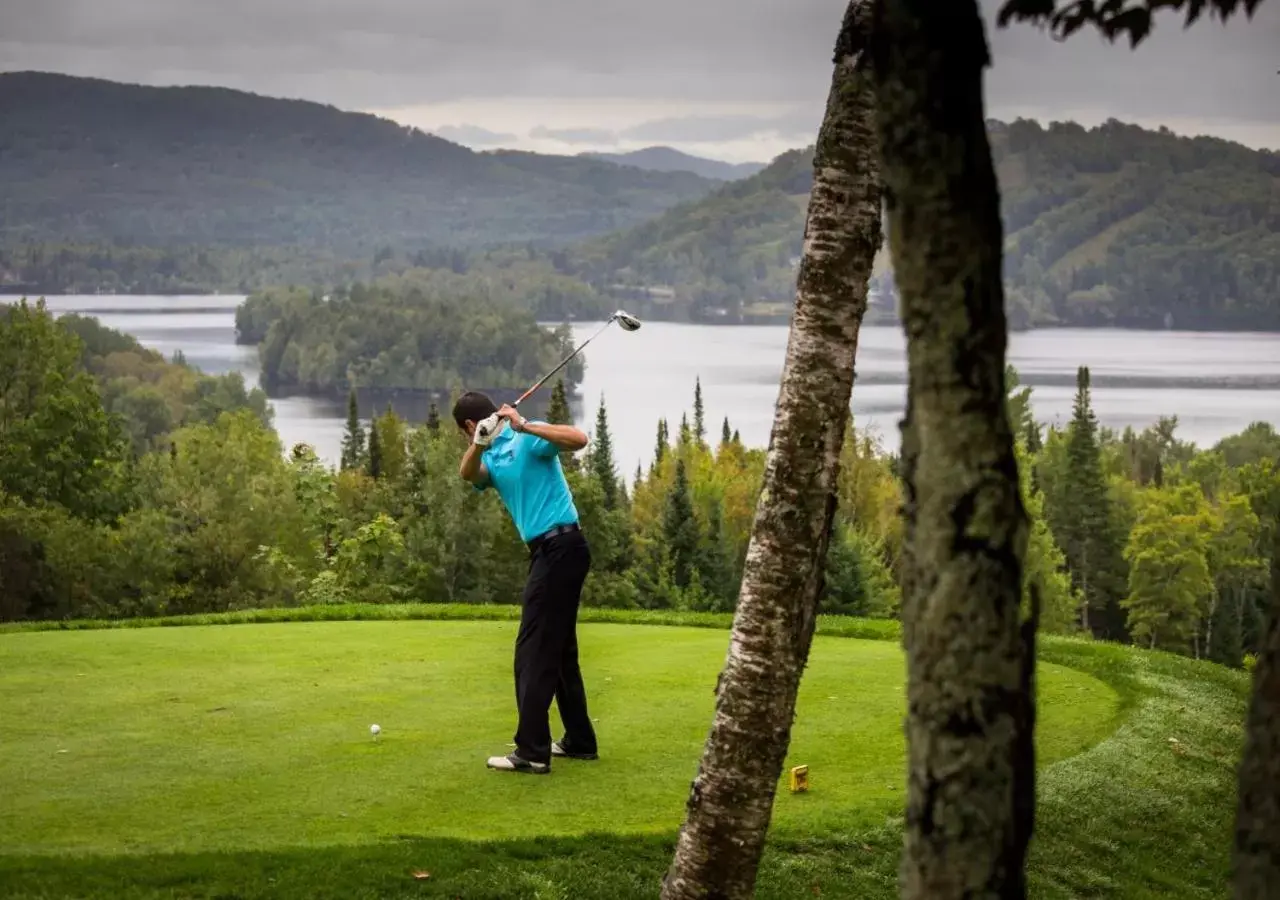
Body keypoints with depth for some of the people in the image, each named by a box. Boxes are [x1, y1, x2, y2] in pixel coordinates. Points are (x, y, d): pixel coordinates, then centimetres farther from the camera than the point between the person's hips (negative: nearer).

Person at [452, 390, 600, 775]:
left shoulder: (528, 438, -8)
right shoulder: (492, 459, 14)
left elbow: (579, 439, -24)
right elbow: (468, 474, -7)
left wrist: (525, 425, -31)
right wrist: (480, 443, -25)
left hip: (560, 548, -10)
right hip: (551, 551, 10)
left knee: (534, 651, -9)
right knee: (559, 650, 15)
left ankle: (532, 751, -9)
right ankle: (579, 740, 23)